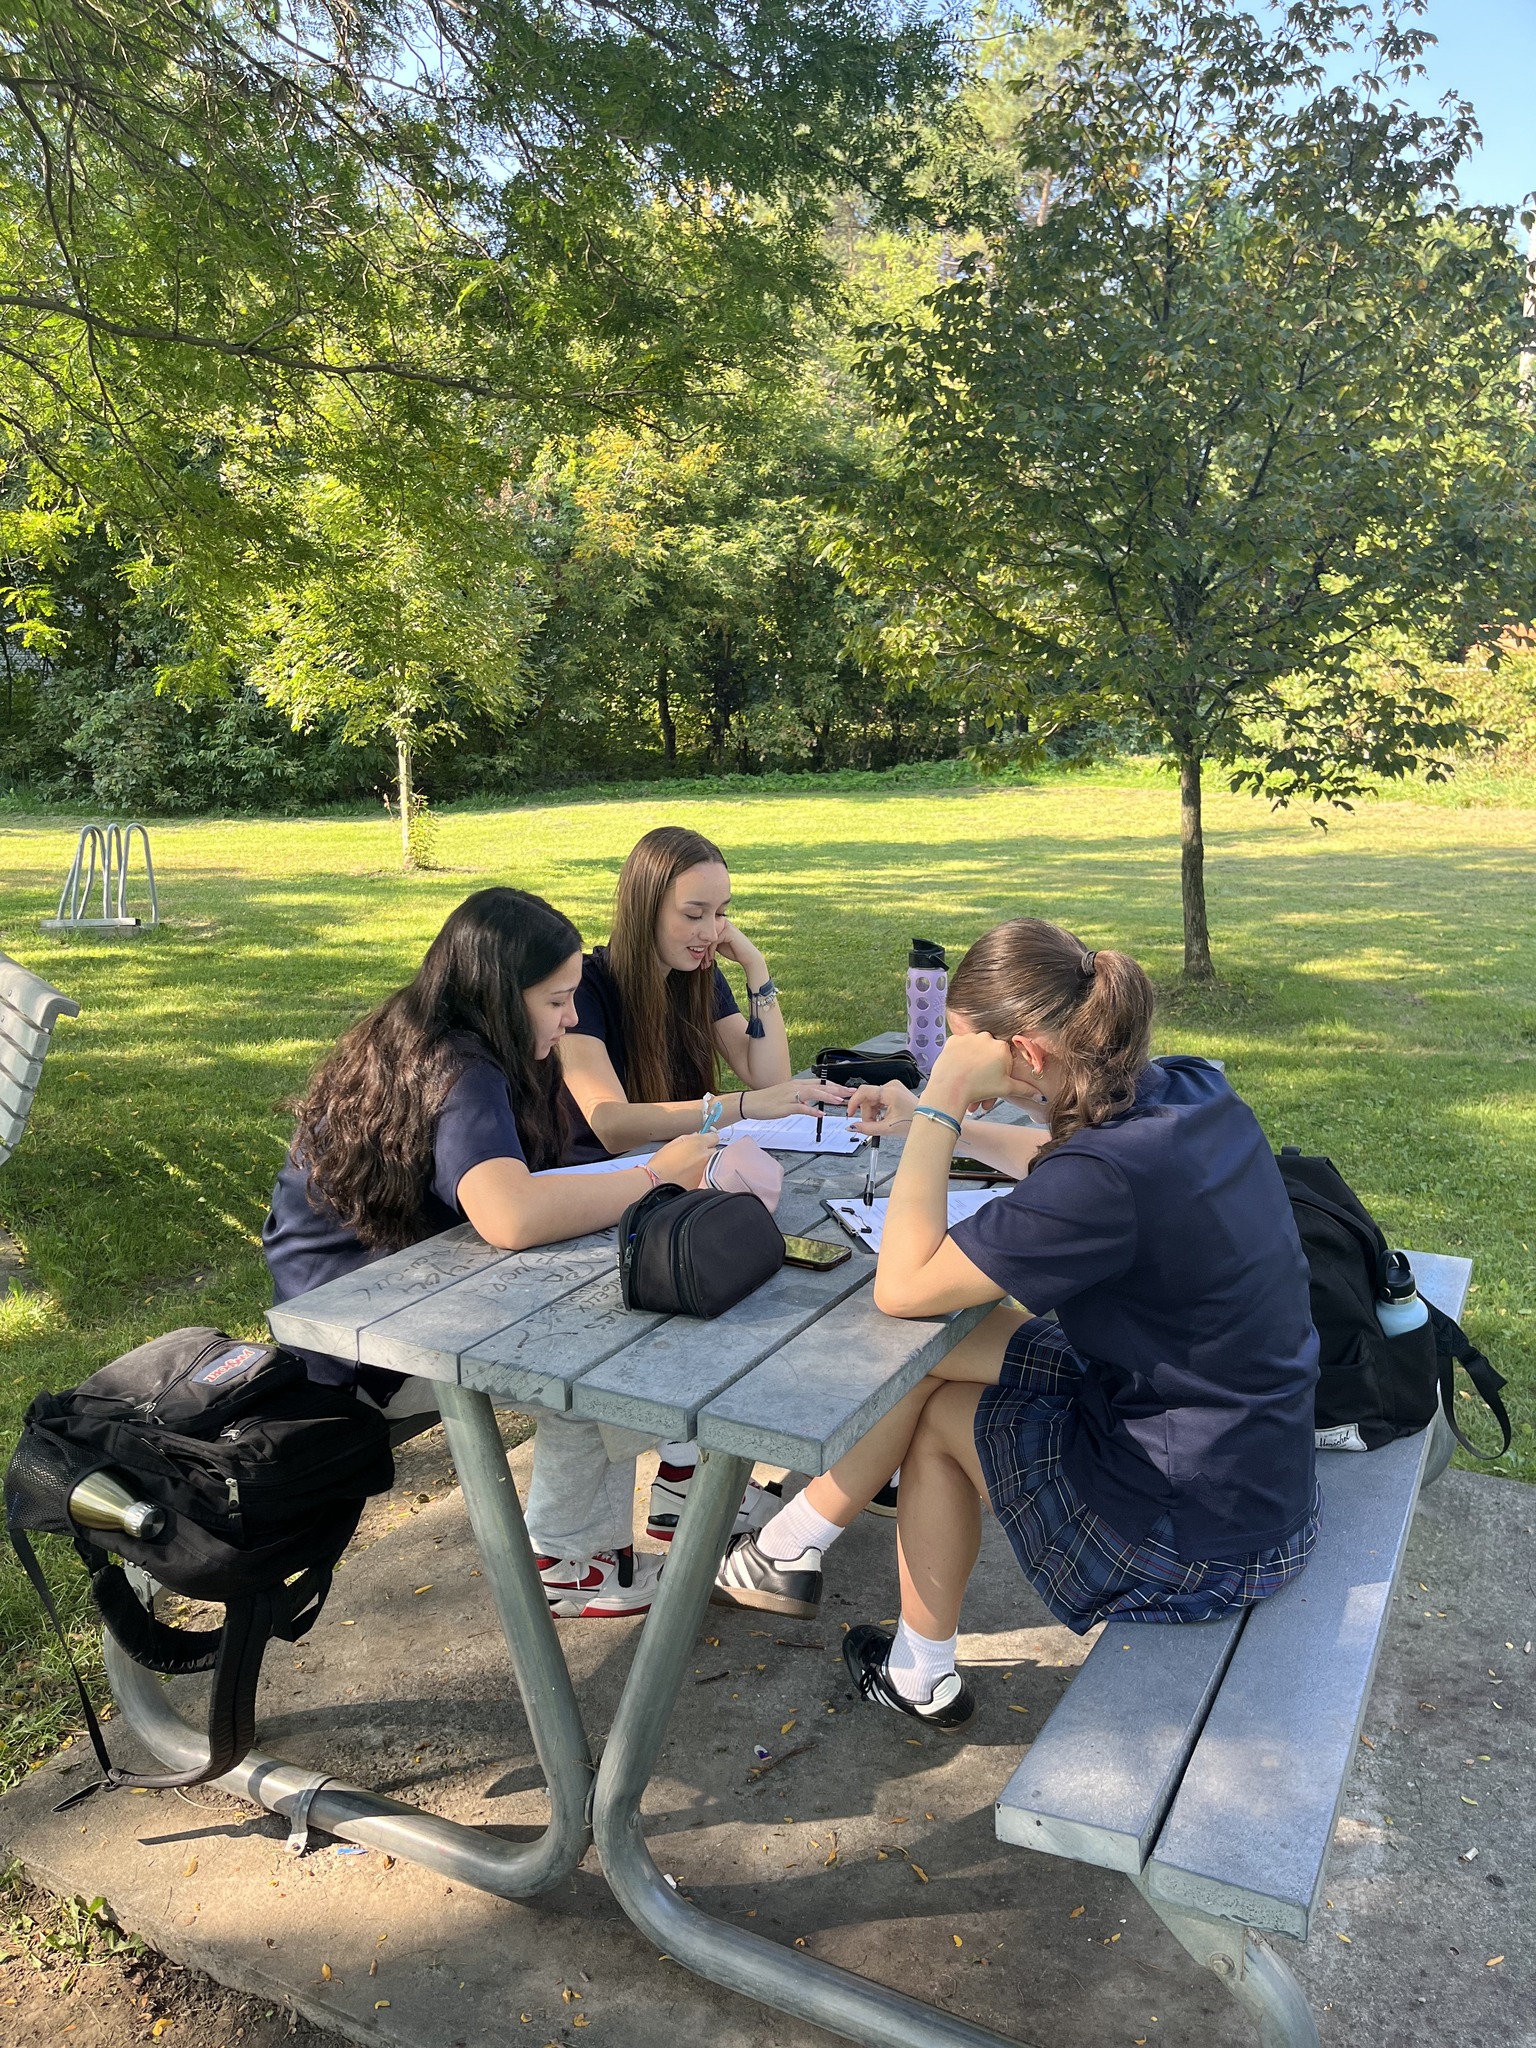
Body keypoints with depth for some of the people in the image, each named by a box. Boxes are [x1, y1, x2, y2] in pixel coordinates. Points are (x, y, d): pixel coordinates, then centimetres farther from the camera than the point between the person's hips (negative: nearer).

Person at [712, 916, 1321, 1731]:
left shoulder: (1111, 1176, -31)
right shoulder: (1191, 1093, -5)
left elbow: (900, 1288, -23)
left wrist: (941, 1105, -19)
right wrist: (936, 1122, 15)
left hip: (1197, 1538, -8)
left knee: (936, 1409, 9)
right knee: (933, 1352, 10)